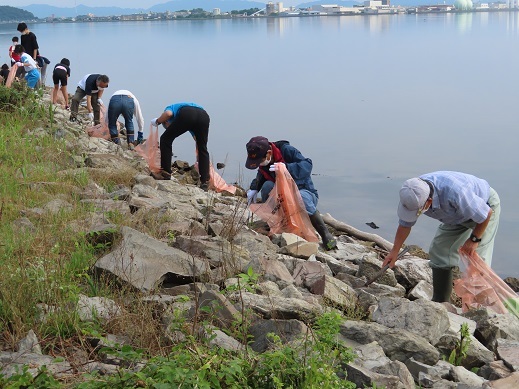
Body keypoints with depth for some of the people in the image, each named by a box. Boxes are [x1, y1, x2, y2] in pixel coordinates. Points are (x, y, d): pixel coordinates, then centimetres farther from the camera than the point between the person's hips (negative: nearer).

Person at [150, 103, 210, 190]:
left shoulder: (171, 107, 33)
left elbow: (168, 113, 3)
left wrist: (157, 121, 24)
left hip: (186, 115, -5)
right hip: (204, 115, 5)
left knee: (166, 139, 15)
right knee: (203, 149, 20)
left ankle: (166, 173, 14)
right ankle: (205, 182, 14)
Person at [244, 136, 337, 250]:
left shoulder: (286, 150, -21)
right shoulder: (263, 162, -3)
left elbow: (307, 165, -29)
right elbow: (261, 176, 15)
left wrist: (286, 168, -45)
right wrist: (254, 188, -5)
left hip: (304, 191, -4)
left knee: (301, 198, -41)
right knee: (267, 186, -26)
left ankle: (325, 233, -24)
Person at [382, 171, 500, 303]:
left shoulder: (454, 193, -45)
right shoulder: (413, 194, -24)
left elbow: (486, 213, -29)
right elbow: (405, 224, -4)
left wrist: (474, 239, -18)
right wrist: (394, 252, 1)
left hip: (486, 206, -7)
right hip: (458, 215, 7)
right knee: (439, 252, 2)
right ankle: (439, 302, 12)